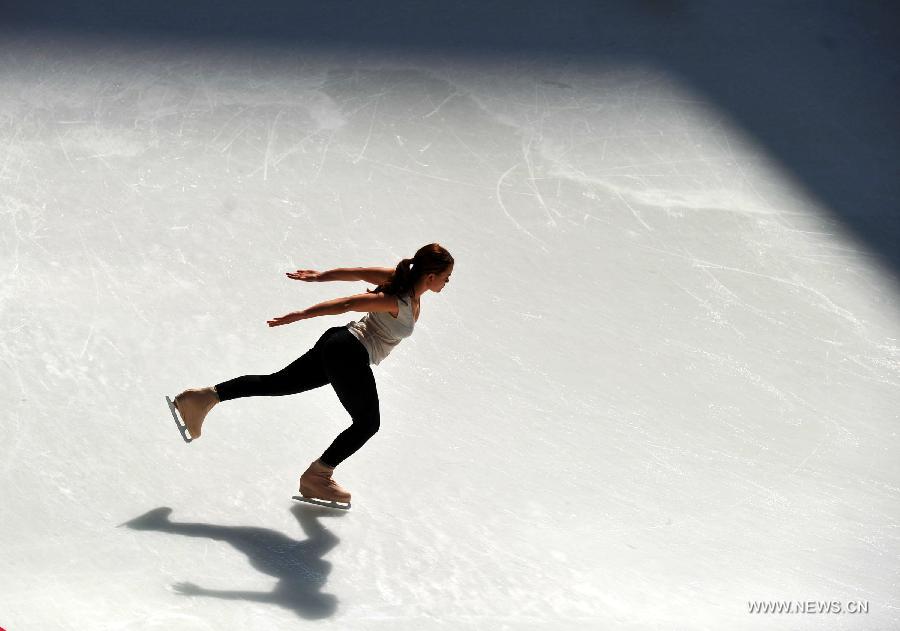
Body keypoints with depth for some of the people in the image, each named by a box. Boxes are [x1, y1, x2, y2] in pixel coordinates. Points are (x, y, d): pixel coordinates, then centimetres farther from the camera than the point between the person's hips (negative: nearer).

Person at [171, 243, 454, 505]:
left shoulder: (400, 277, 0)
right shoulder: (399, 302, -24)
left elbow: (357, 272, 8)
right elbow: (346, 304, -24)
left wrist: (320, 276, 18)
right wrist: (300, 315, -20)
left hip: (337, 344, 9)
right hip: (349, 356, -9)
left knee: (278, 383, 15)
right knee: (367, 423, 7)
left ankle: (208, 396, 11)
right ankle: (316, 477, 18)